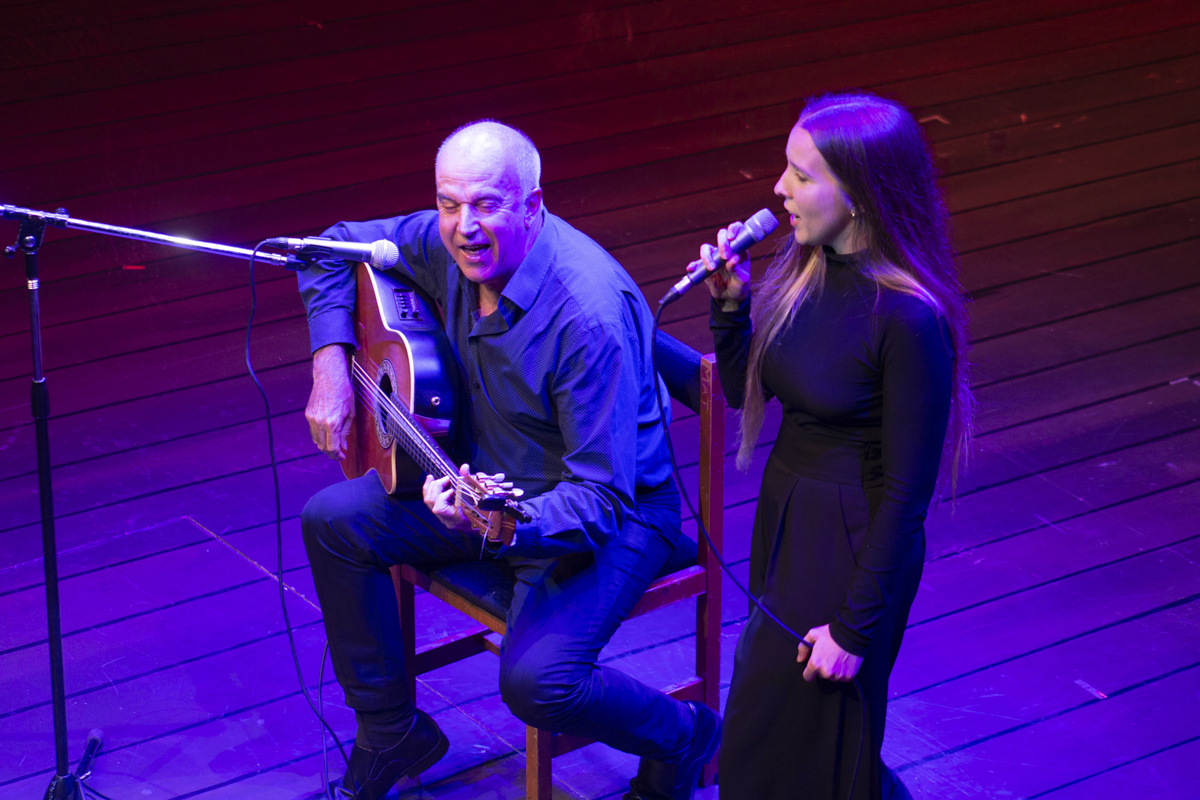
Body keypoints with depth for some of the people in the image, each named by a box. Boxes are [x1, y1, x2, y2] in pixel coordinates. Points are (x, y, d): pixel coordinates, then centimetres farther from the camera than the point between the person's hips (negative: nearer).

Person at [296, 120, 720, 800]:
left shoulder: (591, 315, -33)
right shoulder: (451, 244, -10)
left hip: (615, 513, -8)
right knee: (333, 520, -2)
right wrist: (331, 367, -3)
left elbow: (600, 497, -32)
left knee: (536, 680, -30)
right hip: (488, 478, 8)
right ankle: (390, 734, 15)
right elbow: (339, 246, 10)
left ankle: (685, 739, 4)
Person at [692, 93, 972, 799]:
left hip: (854, 546, -8)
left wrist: (855, 626, -16)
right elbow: (742, 392, 8)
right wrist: (729, 302, -9)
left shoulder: (910, 319, -26)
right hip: (784, 514, 8)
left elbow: (906, 492, -21)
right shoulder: (803, 265, -4)